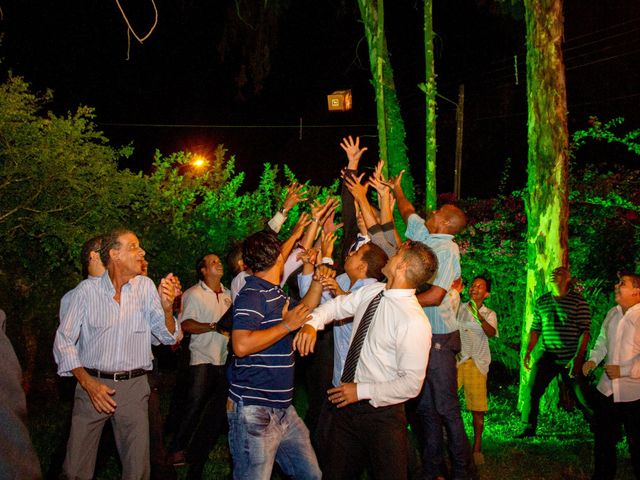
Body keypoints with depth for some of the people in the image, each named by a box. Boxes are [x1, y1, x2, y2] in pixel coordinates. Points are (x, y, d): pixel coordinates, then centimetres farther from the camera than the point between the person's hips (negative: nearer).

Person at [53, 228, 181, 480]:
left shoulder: (146, 287, 2)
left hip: (134, 386, 2)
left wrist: (166, 308, -19)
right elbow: (64, 341, 0)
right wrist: (88, 383, -10)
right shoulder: (87, 290, -3)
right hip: (92, 384, -1)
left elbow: (169, 337, 1)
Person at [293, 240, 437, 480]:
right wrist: (311, 323, -6)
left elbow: (412, 384, -21)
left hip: (382, 413, -7)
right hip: (347, 406, 7)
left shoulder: (414, 321, -22)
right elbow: (336, 305, 15)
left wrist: (361, 391, -17)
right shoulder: (372, 291, 0)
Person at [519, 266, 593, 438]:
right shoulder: (541, 301, 10)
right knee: (532, 390, -9)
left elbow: (585, 331, -6)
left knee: (583, 396, 1)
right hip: (548, 356, 3)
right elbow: (535, 329, 16)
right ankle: (528, 429, 3)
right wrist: (528, 351, 5)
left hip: (571, 358, -3)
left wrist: (578, 357, -14)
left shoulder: (578, 301, -2)